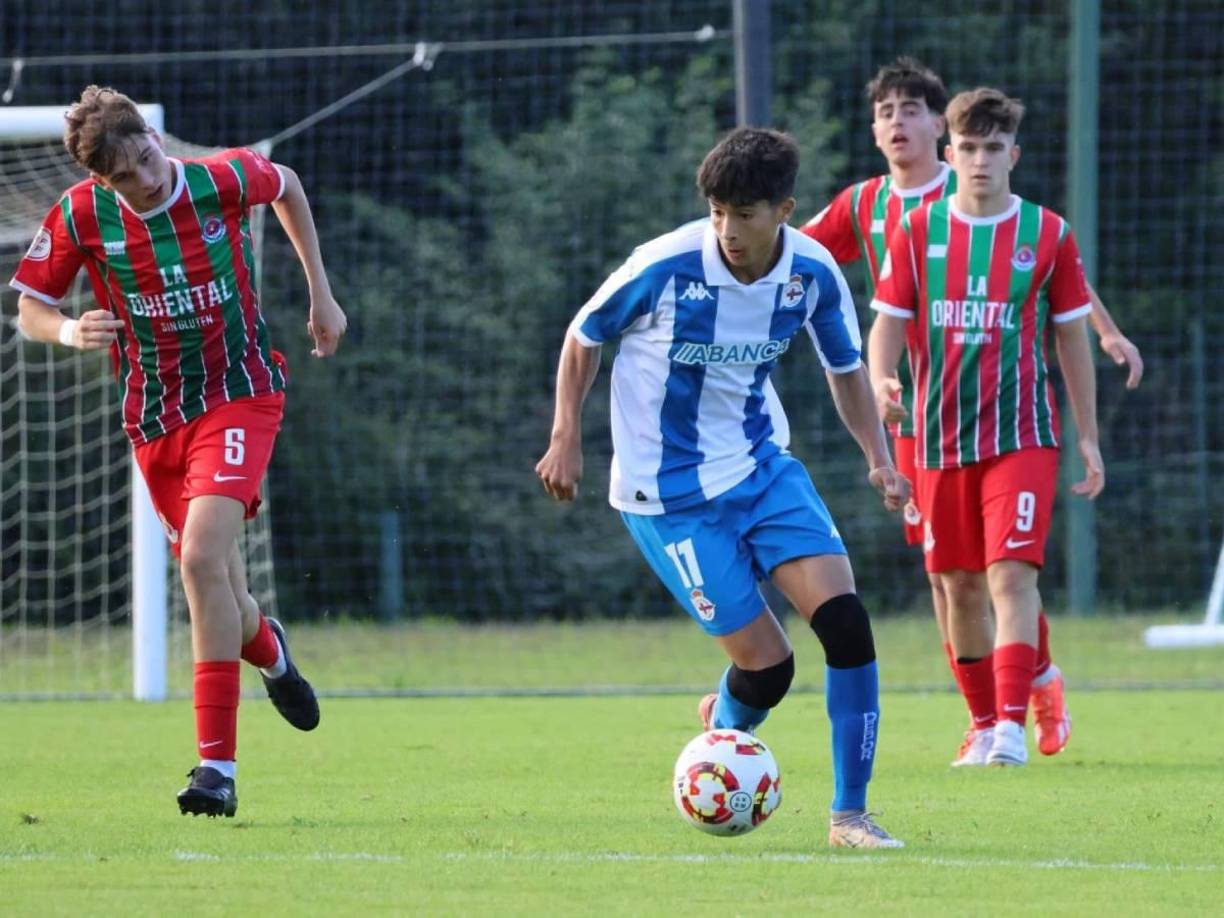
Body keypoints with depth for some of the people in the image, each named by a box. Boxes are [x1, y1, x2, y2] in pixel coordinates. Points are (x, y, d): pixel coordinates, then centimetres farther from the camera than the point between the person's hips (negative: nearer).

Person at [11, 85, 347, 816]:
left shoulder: (225, 180, -13)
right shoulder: (80, 216, -11)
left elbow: (287, 187, 11)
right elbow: (30, 309, -1)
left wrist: (321, 294, 15)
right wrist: (69, 332, -24)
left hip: (239, 394, -3)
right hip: (155, 419, 3)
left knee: (201, 558, -23)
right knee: (214, 578, 8)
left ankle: (218, 766, -23)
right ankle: (268, 651, 50)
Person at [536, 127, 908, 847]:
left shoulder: (814, 273, -9)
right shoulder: (666, 267, -20)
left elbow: (846, 368, 9)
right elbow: (584, 337, -2)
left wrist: (880, 458, -4)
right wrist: (567, 441, -4)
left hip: (764, 466, 4)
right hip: (670, 495, -4)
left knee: (846, 620, -15)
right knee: (768, 665, -7)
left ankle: (850, 814, -6)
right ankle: (724, 731, 31)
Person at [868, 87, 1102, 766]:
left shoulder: (1047, 234, 2)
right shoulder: (917, 232, 4)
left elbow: (1072, 338, 8)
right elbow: (888, 323, 4)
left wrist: (1088, 437, 7)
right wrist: (880, 379, -18)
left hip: (1022, 435, -2)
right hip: (941, 438, 2)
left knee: (1012, 573, -17)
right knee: (959, 586, 8)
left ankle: (1012, 724, -23)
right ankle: (983, 722, 22)